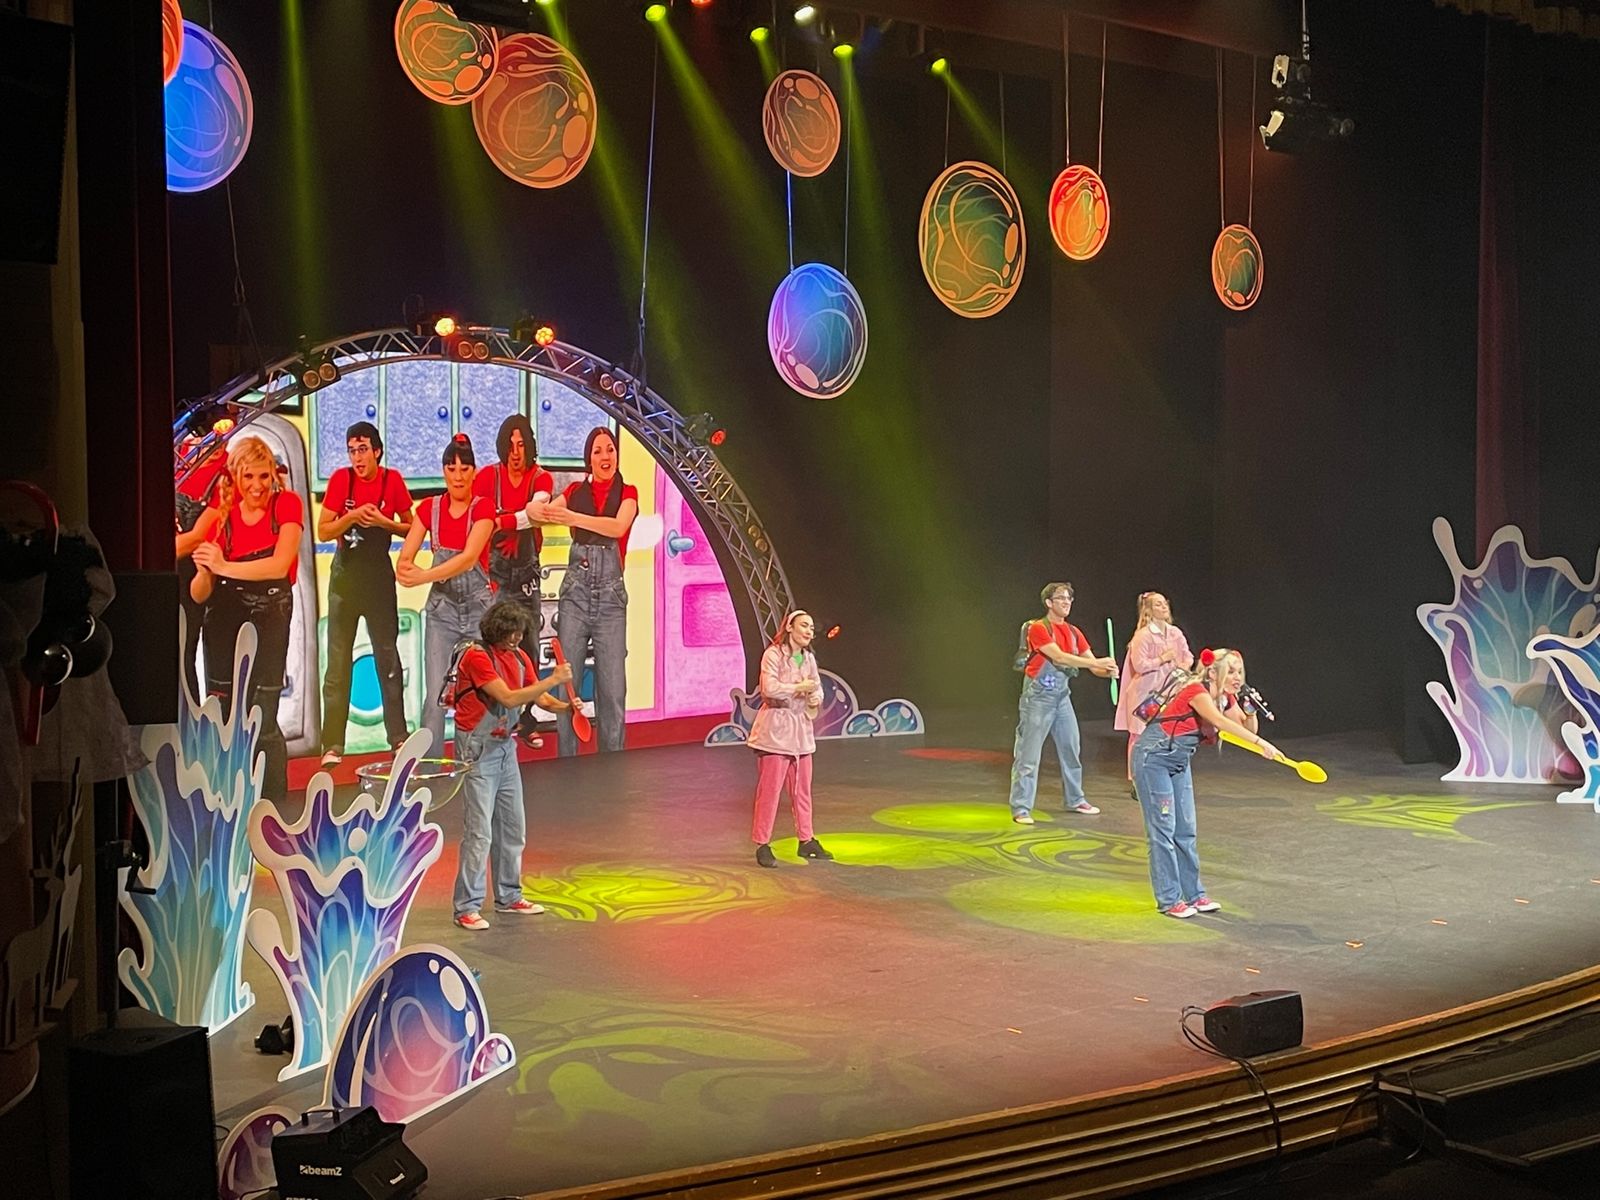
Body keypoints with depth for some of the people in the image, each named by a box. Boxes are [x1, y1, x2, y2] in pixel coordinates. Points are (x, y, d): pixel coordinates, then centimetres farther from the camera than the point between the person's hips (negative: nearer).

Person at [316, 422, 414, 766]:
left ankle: (398, 736, 14)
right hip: (346, 575, -1)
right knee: (338, 660, -2)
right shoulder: (341, 479, -5)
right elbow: (323, 531, -5)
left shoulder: (392, 480, -3)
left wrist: (384, 522, -14)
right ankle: (333, 745, -1)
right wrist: (354, 516, -21)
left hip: (379, 576, 1)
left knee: (388, 654, 6)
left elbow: (411, 528, 4)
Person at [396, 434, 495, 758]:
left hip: (479, 607, -1)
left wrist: (424, 576, -31)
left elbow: (469, 557, -21)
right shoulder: (429, 508, 3)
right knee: (436, 693, -6)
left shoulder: (483, 508, -6)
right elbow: (405, 557, -3)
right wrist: (405, 568, -27)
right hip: (441, 608, 2)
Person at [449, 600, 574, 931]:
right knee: (479, 831, -9)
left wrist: (564, 706, -14)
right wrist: (553, 680, -25)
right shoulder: (477, 657, -17)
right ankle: (467, 907, -4)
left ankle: (509, 897, 24)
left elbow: (538, 697, 6)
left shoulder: (519, 657, 7)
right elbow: (508, 698, -24)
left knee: (513, 827, 13)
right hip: (478, 749, -8)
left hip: (506, 746, 8)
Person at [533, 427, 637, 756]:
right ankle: (566, 760, 8)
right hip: (575, 593, 1)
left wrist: (573, 518, -29)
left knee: (612, 687, -1)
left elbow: (619, 526, -16)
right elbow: (540, 512, -6)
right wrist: (539, 511, -31)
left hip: (610, 596, -1)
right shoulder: (575, 492, 10)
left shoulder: (627, 493, 4)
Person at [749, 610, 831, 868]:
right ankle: (762, 845, 2)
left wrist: (815, 699, -7)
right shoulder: (773, 654, -11)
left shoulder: (809, 658, 11)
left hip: (801, 728, 7)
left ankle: (806, 840, 24)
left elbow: (817, 689, 16)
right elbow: (770, 688, -23)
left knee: (802, 788, 13)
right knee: (769, 788, -5)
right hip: (776, 728, -7)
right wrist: (800, 687, -13)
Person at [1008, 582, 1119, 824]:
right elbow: (1060, 657, -25)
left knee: (1071, 749, 14)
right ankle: (1021, 809, -4)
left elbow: (1092, 663, 5)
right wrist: (1097, 663, -28)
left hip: (1062, 695, 7)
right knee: (1028, 753, -6)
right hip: (1038, 697, -7)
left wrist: (1108, 670, -18)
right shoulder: (1038, 628, -13)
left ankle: (1075, 800, 28)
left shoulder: (1073, 632, 9)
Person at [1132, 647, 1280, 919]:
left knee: (1186, 830, 9)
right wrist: (1261, 743, -47)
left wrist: (1251, 711, -18)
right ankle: (1169, 900, 0)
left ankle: (1194, 894, 16)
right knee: (1163, 829, -5)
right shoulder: (1196, 691, -25)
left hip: (1179, 763, 9)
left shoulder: (1226, 699, 1)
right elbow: (1220, 721, -41)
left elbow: (1247, 729, 2)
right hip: (1153, 757, -8)